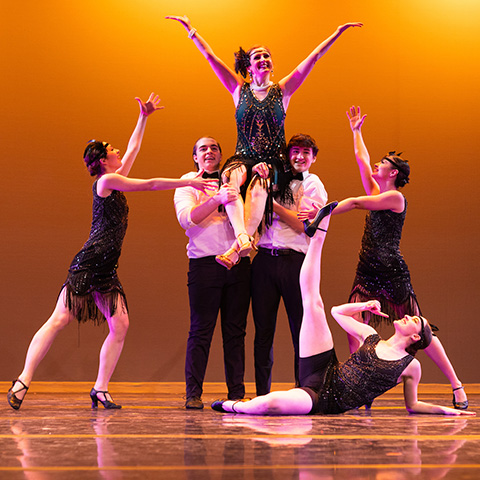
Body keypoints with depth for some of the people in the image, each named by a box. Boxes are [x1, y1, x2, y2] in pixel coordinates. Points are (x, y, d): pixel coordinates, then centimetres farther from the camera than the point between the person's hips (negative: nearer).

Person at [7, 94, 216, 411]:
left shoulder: (116, 180, 18)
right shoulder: (107, 180, -6)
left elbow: (134, 149, 28)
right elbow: (151, 184, -6)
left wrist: (144, 117, 32)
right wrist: (188, 182, -2)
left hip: (106, 270, 9)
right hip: (88, 263, -9)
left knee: (120, 326, -2)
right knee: (60, 319, -12)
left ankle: (101, 389, 1)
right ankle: (23, 381, -12)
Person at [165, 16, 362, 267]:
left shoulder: (282, 90, 13)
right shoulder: (239, 90, 14)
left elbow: (313, 58, 10)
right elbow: (210, 56, 15)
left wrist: (338, 32, 9)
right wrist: (190, 29, 15)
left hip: (272, 160, -1)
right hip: (243, 158, 1)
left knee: (258, 187, -35)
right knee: (230, 180, -35)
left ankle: (237, 246, -50)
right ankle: (243, 238, -55)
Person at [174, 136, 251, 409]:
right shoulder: (188, 183, 9)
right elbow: (186, 217, -7)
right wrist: (217, 199, -22)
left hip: (238, 261, 3)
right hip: (205, 262, -3)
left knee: (235, 331, 4)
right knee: (201, 330, -4)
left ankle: (237, 394, 8)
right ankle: (194, 394, 1)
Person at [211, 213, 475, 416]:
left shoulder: (411, 365, 6)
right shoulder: (371, 337, 16)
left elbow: (413, 405, 13)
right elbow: (338, 312, 25)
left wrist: (448, 410, 4)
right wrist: (364, 306, 14)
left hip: (326, 402, -4)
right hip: (324, 373, 4)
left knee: (271, 403, -35)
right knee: (313, 301, -2)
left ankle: (236, 406, -7)